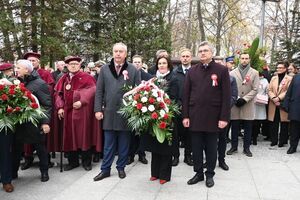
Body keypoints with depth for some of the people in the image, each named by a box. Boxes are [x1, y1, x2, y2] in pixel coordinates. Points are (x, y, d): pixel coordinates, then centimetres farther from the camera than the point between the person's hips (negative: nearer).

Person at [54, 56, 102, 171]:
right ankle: (73, 161, 20)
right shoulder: (64, 79, 12)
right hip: (68, 112, 4)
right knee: (70, 136, 8)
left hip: (82, 111, -4)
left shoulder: (86, 78, -1)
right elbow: (58, 93, 11)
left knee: (84, 135, 1)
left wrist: (81, 102, -20)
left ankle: (86, 162, 13)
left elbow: (92, 91, -12)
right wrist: (60, 107, -1)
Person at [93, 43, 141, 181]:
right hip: (109, 112, 1)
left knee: (124, 143, 10)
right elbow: (99, 91, 6)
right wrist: (98, 109, 0)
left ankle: (121, 167, 25)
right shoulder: (104, 69, 6)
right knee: (109, 144, 9)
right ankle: (105, 169, 20)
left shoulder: (133, 70, 1)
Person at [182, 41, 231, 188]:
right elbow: (186, 95, 7)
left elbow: (226, 96, -4)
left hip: (213, 117, -2)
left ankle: (210, 174, 25)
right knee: (196, 148, 10)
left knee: (211, 148, 9)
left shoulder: (221, 70, -1)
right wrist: (185, 116, 1)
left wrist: (224, 118, -9)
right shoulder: (192, 71, 7)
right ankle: (198, 173, 25)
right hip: (195, 117, 2)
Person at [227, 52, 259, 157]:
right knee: (234, 127, 6)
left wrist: (244, 99, -12)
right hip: (235, 104, 1)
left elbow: (255, 89, -2)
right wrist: (235, 98, -10)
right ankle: (234, 147, 17)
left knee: (248, 128, 5)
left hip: (248, 105, 0)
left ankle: (246, 148, 15)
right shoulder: (233, 72, 8)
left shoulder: (254, 73, 5)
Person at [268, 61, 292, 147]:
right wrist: (274, 98, -11)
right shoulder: (273, 78, 14)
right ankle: (274, 140, 14)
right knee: (273, 123, 5)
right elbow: (269, 90, 6)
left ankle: (282, 141, 12)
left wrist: (279, 98, -18)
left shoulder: (289, 79, 1)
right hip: (273, 104, 4)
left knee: (284, 124, 3)